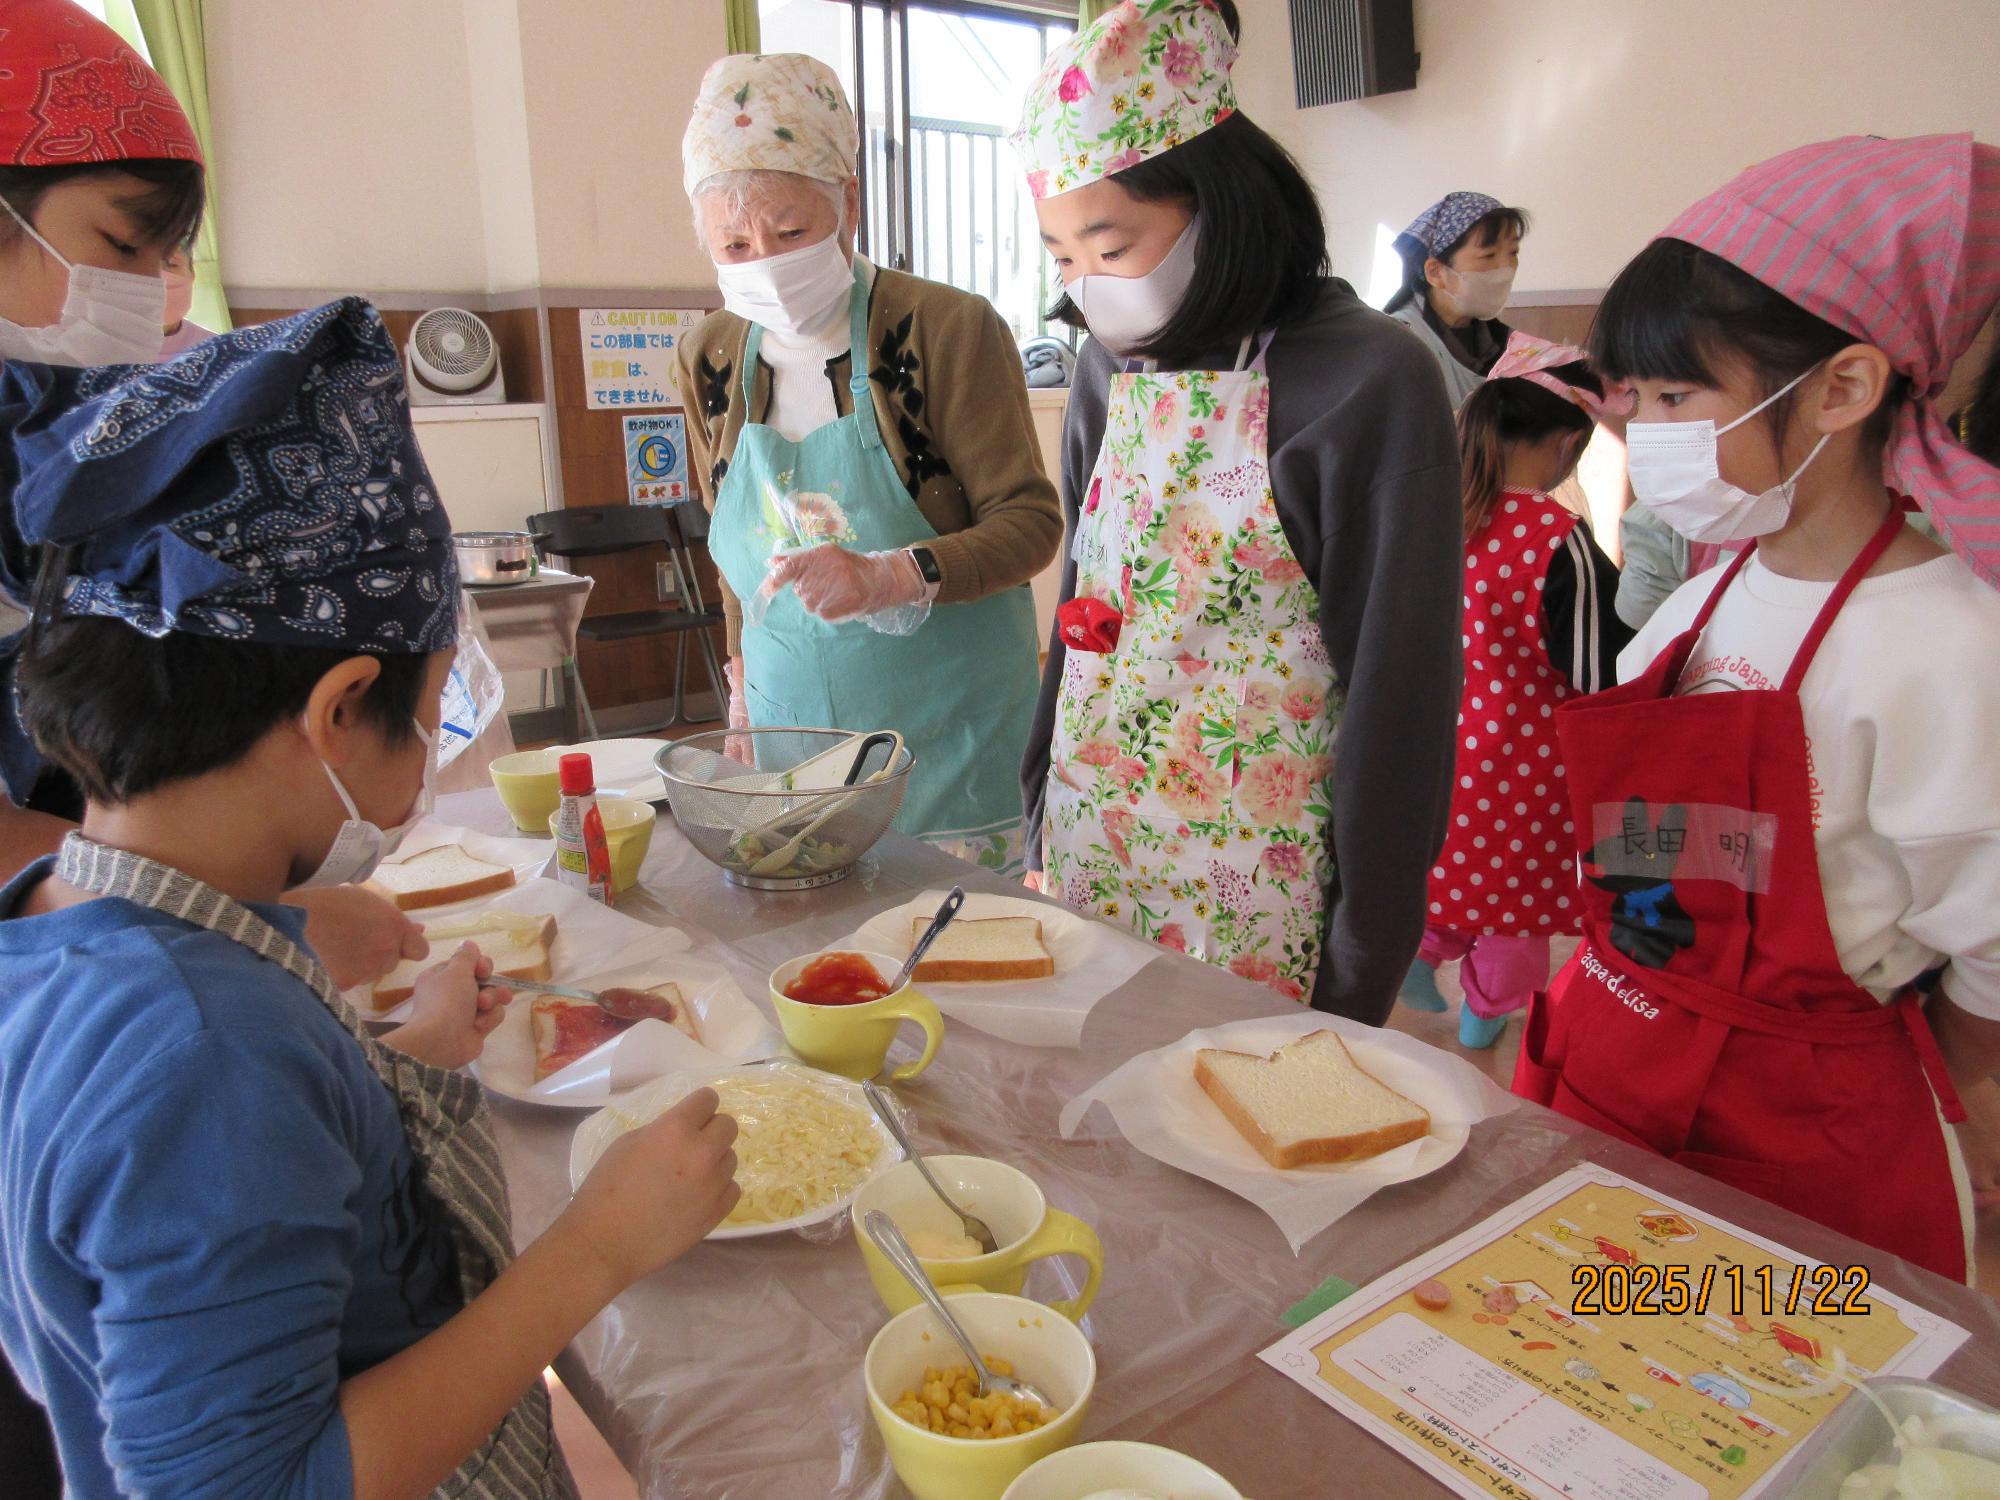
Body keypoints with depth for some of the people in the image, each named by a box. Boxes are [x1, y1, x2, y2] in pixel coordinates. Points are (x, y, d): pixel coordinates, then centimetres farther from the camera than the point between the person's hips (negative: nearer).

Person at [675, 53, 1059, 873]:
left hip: (950, 737, -4)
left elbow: (1031, 523, -14)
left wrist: (891, 577, -28)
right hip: (793, 727, 4)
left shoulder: (949, 329, -12)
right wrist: (744, 679, 13)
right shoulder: (711, 358, 4)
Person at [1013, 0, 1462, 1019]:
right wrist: (1039, 821, 12)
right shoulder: (1109, 369, 5)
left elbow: (1398, 688, -13)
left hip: (1256, 889, -5)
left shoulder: (1368, 383, -14)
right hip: (1089, 853, 6)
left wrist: (1361, 975, -11)